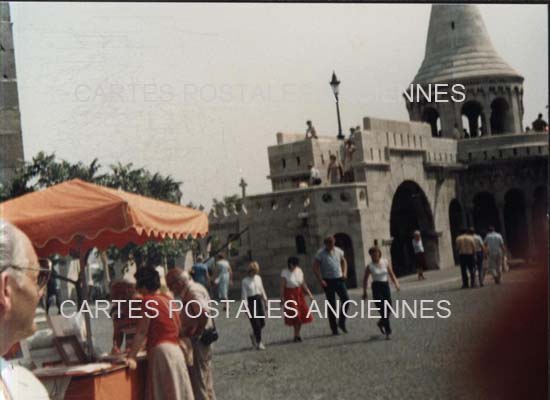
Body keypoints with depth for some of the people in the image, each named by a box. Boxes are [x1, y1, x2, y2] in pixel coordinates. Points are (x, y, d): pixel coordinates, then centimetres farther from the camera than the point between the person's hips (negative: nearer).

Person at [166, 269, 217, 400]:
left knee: (198, 381, -2)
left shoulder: (192, 292, -18)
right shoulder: (195, 288, 12)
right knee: (205, 380, 18)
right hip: (203, 340, 10)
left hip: (197, 341, -10)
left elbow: (204, 313, -33)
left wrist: (196, 332, -22)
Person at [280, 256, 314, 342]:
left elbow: (304, 284, 7)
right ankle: (296, 335, 3)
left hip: (299, 294, 5)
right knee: (295, 316, -8)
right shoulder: (284, 272, -11)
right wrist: (282, 298, -16)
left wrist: (310, 294, 5)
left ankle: (297, 335, 16)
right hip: (290, 295, -5)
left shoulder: (299, 270, 3)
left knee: (301, 315, 3)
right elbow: (282, 286, -12)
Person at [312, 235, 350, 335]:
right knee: (332, 305, 0)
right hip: (328, 282, -4)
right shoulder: (320, 254, -9)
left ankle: (342, 323, 11)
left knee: (346, 300, -6)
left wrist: (344, 273, 7)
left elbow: (343, 261, 21)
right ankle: (334, 328, 8)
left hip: (339, 279, 4)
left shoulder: (338, 251, 5)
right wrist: (320, 280, -16)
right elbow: (315, 268, -10)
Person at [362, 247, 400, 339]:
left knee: (388, 308, 5)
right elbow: (365, 280, 5)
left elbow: (391, 275, 3)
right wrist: (364, 292, 5)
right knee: (383, 309, -11)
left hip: (385, 286, 3)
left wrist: (396, 284, -12)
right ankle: (388, 330, -6)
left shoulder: (386, 263, 3)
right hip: (376, 287, -3)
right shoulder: (369, 266, -3)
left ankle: (381, 323, 35)